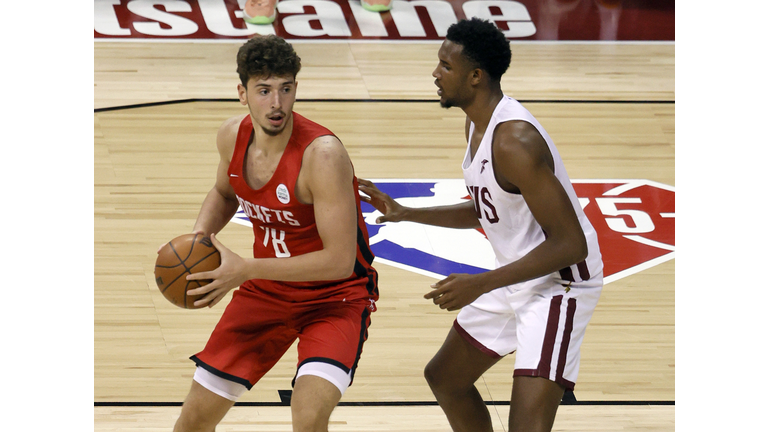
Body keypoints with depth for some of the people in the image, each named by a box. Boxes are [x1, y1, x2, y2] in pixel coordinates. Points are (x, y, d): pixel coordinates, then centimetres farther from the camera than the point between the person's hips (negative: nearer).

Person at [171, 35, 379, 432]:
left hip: (336, 296, -6)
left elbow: (340, 260, -30)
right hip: (266, 291, 6)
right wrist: (198, 236, -5)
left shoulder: (322, 154, -30)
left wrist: (245, 270, -31)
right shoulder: (232, 136, -9)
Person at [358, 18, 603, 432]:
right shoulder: (476, 125, 4)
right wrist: (406, 214, 12)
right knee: (444, 377, 23)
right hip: (517, 277, 11)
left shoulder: (514, 141, -28)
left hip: (559, 283, -11)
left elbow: (570, 244, -29)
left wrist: (480, 285, -30)